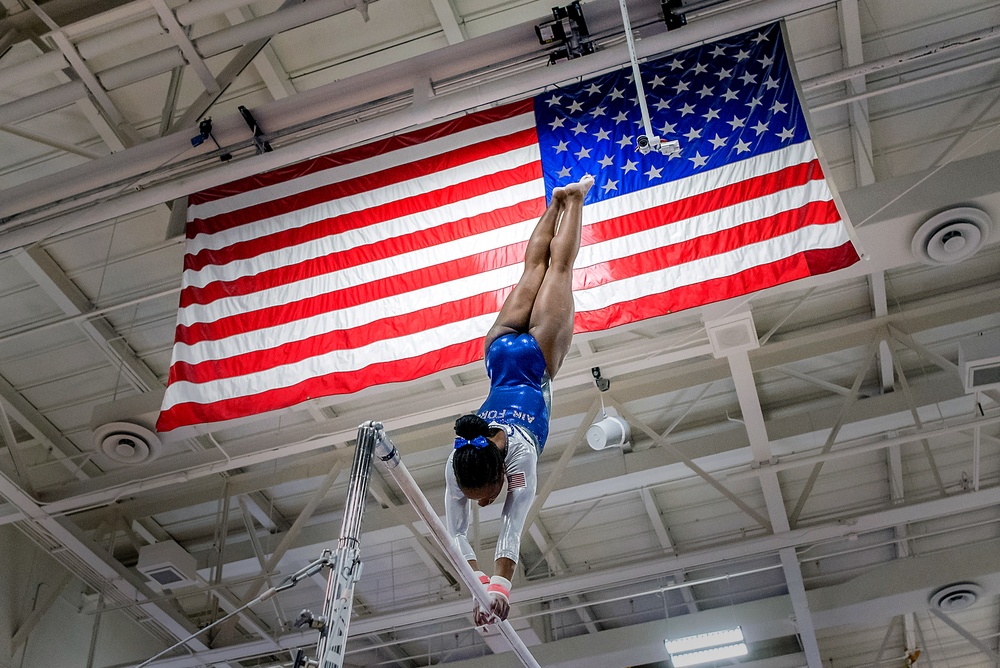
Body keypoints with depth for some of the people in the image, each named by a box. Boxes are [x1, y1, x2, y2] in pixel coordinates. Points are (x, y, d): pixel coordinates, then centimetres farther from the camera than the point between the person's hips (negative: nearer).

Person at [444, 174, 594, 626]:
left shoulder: (519, 453, -35)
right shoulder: (457, 464, -25)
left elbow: (513, 524, -40)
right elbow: (456, 531, -24)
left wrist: (500, 586, -46)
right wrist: (479, 584, -36)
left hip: (532, 357, -2)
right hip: (503, 353, 2)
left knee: (557, 267, 19)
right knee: (534, 267, 24)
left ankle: (575, 197, 39)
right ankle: (557, 203, 46)